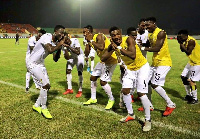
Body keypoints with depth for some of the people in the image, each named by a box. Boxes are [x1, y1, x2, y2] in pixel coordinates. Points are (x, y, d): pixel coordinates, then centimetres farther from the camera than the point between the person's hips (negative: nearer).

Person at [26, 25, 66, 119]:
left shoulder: (56, 42, 1)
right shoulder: (47, 37, -22)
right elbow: (50, 50, -38)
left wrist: (60, 47, -6)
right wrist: (59, 44, -22)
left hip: (40, 64, 9)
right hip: (33, 64, -9)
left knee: (47, 86, 9)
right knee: (45, 84, -14)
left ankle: (37, 105, 26)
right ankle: (43, 108, 3)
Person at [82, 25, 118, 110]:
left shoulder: (99, 36, -20)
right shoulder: (90, 40, 5)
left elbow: (101, 47, -40)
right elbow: (86, 54, 2)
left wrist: (91, 40, -28)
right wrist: (88, 42, -7)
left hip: (111, 61, -9)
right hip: (103, 61, 10)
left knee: (103, 82, -13)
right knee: (93, 78, 12)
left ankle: (111, 100, 10)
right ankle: (93, 99, 29)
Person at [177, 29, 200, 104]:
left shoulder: (191, 41, -25)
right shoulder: (185, 41, 3)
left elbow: (188, 52, -25)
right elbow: (182, 50, 6)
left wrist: (181, 43, -23)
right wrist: (180, 43, -8)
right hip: (191, 62, 10)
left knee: (191, 81, -10)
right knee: (184, 77, 12)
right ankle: (189, 95, 26)